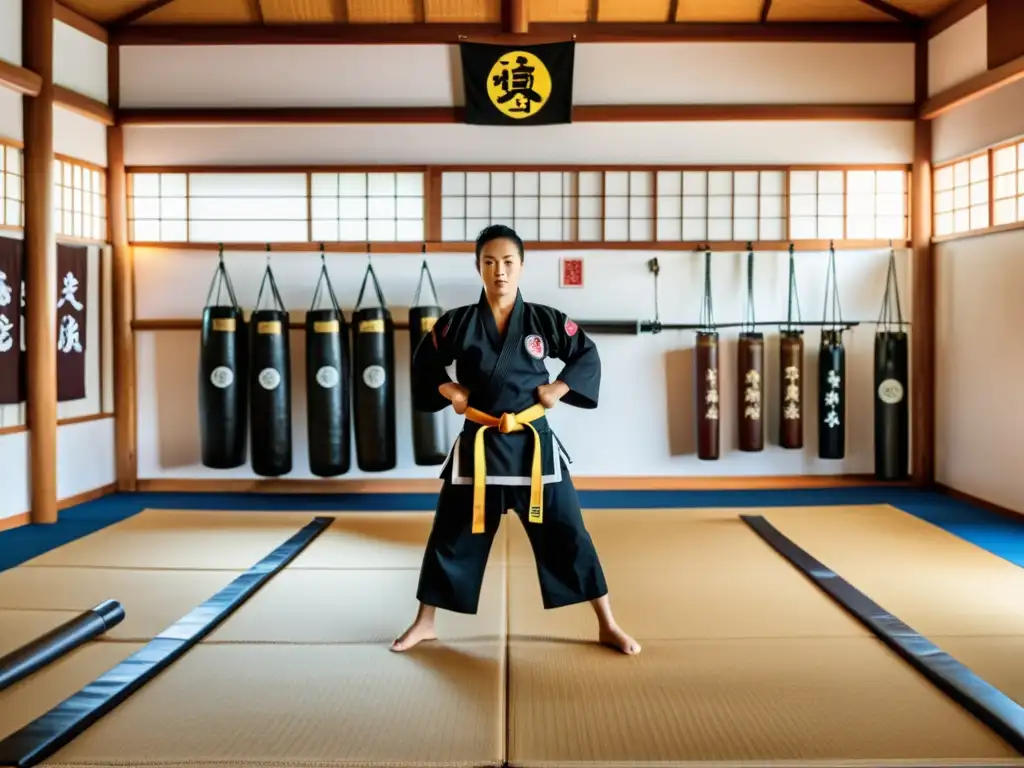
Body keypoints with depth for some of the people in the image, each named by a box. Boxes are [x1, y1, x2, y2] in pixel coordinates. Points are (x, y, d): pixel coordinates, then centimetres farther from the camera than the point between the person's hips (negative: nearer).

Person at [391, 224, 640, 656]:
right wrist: (447, 390, -3)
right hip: (479, 446, 1)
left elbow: (587, 354, 8)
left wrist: (559, 388, -5)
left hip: (533, 445, 0)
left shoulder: (544, 321, -2)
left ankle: (607, 626, 18)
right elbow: (423, 363, 13)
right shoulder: (458, 323, -1)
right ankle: (424, 623, 29)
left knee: (567, 534, 4)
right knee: (451, 536, 10)